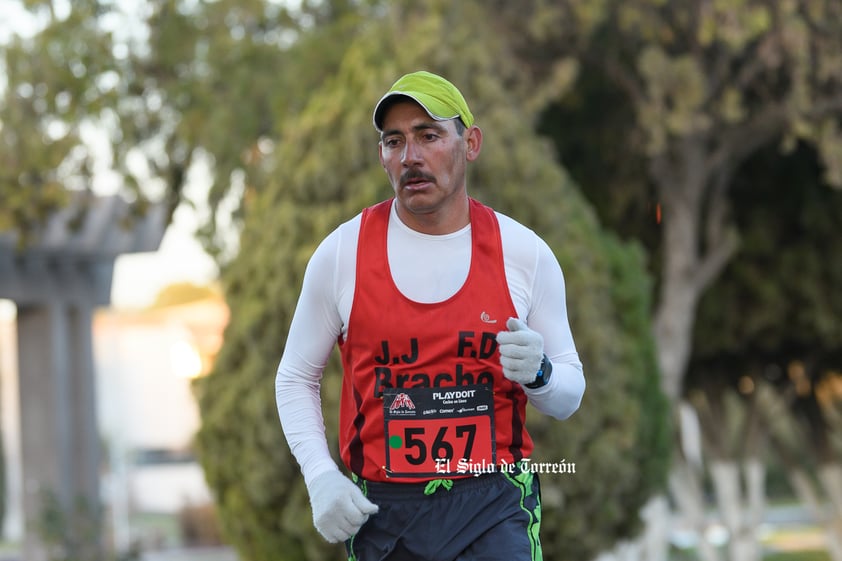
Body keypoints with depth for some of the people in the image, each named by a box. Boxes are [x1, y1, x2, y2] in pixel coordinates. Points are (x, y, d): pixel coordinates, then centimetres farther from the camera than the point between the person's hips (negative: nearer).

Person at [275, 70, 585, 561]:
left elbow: (569, 396, 9)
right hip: (381, 514, 1)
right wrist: (321, 478, -5)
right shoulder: (341, 253, 0)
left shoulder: (525, 253, 0)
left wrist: (538, 373, -15)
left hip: (495, 507, -1)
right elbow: (296, 378, 10)